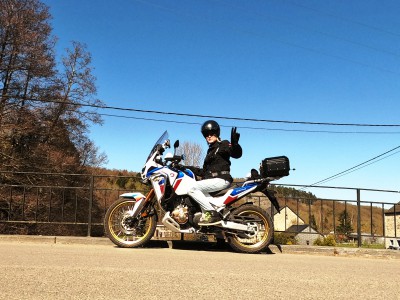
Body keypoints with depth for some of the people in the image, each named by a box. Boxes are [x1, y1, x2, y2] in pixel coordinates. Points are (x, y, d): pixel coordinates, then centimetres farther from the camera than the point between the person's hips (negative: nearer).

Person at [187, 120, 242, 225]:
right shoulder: (210, 150, 26)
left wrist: (235, 144, -40)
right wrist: (189, 168, 20)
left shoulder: (223, 145, 2)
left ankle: (213, 214, -22)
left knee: (192, 189, -19)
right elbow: (205, 172, 26)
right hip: (212, 179, 9)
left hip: (221, 179, -9)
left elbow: (237, 153, -20)